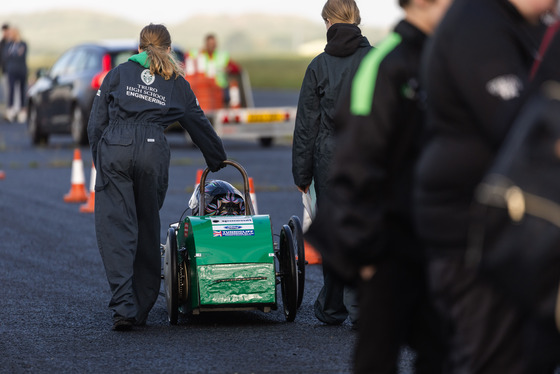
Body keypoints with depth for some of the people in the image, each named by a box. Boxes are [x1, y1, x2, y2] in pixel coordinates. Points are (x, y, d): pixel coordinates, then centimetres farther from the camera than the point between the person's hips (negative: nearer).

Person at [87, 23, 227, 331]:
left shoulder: (118, 73, 19)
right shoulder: (176, 83, 20)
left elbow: (96, 122, 11)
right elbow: (199, 124, 29)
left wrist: (98, 158, 17)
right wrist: (217, 160, 42)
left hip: (114, 147, -1)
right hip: (153, 149, 1)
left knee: (115, 226, -4)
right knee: (148, 228, 13)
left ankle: (124, 306, -19)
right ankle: (142, 308, 17)